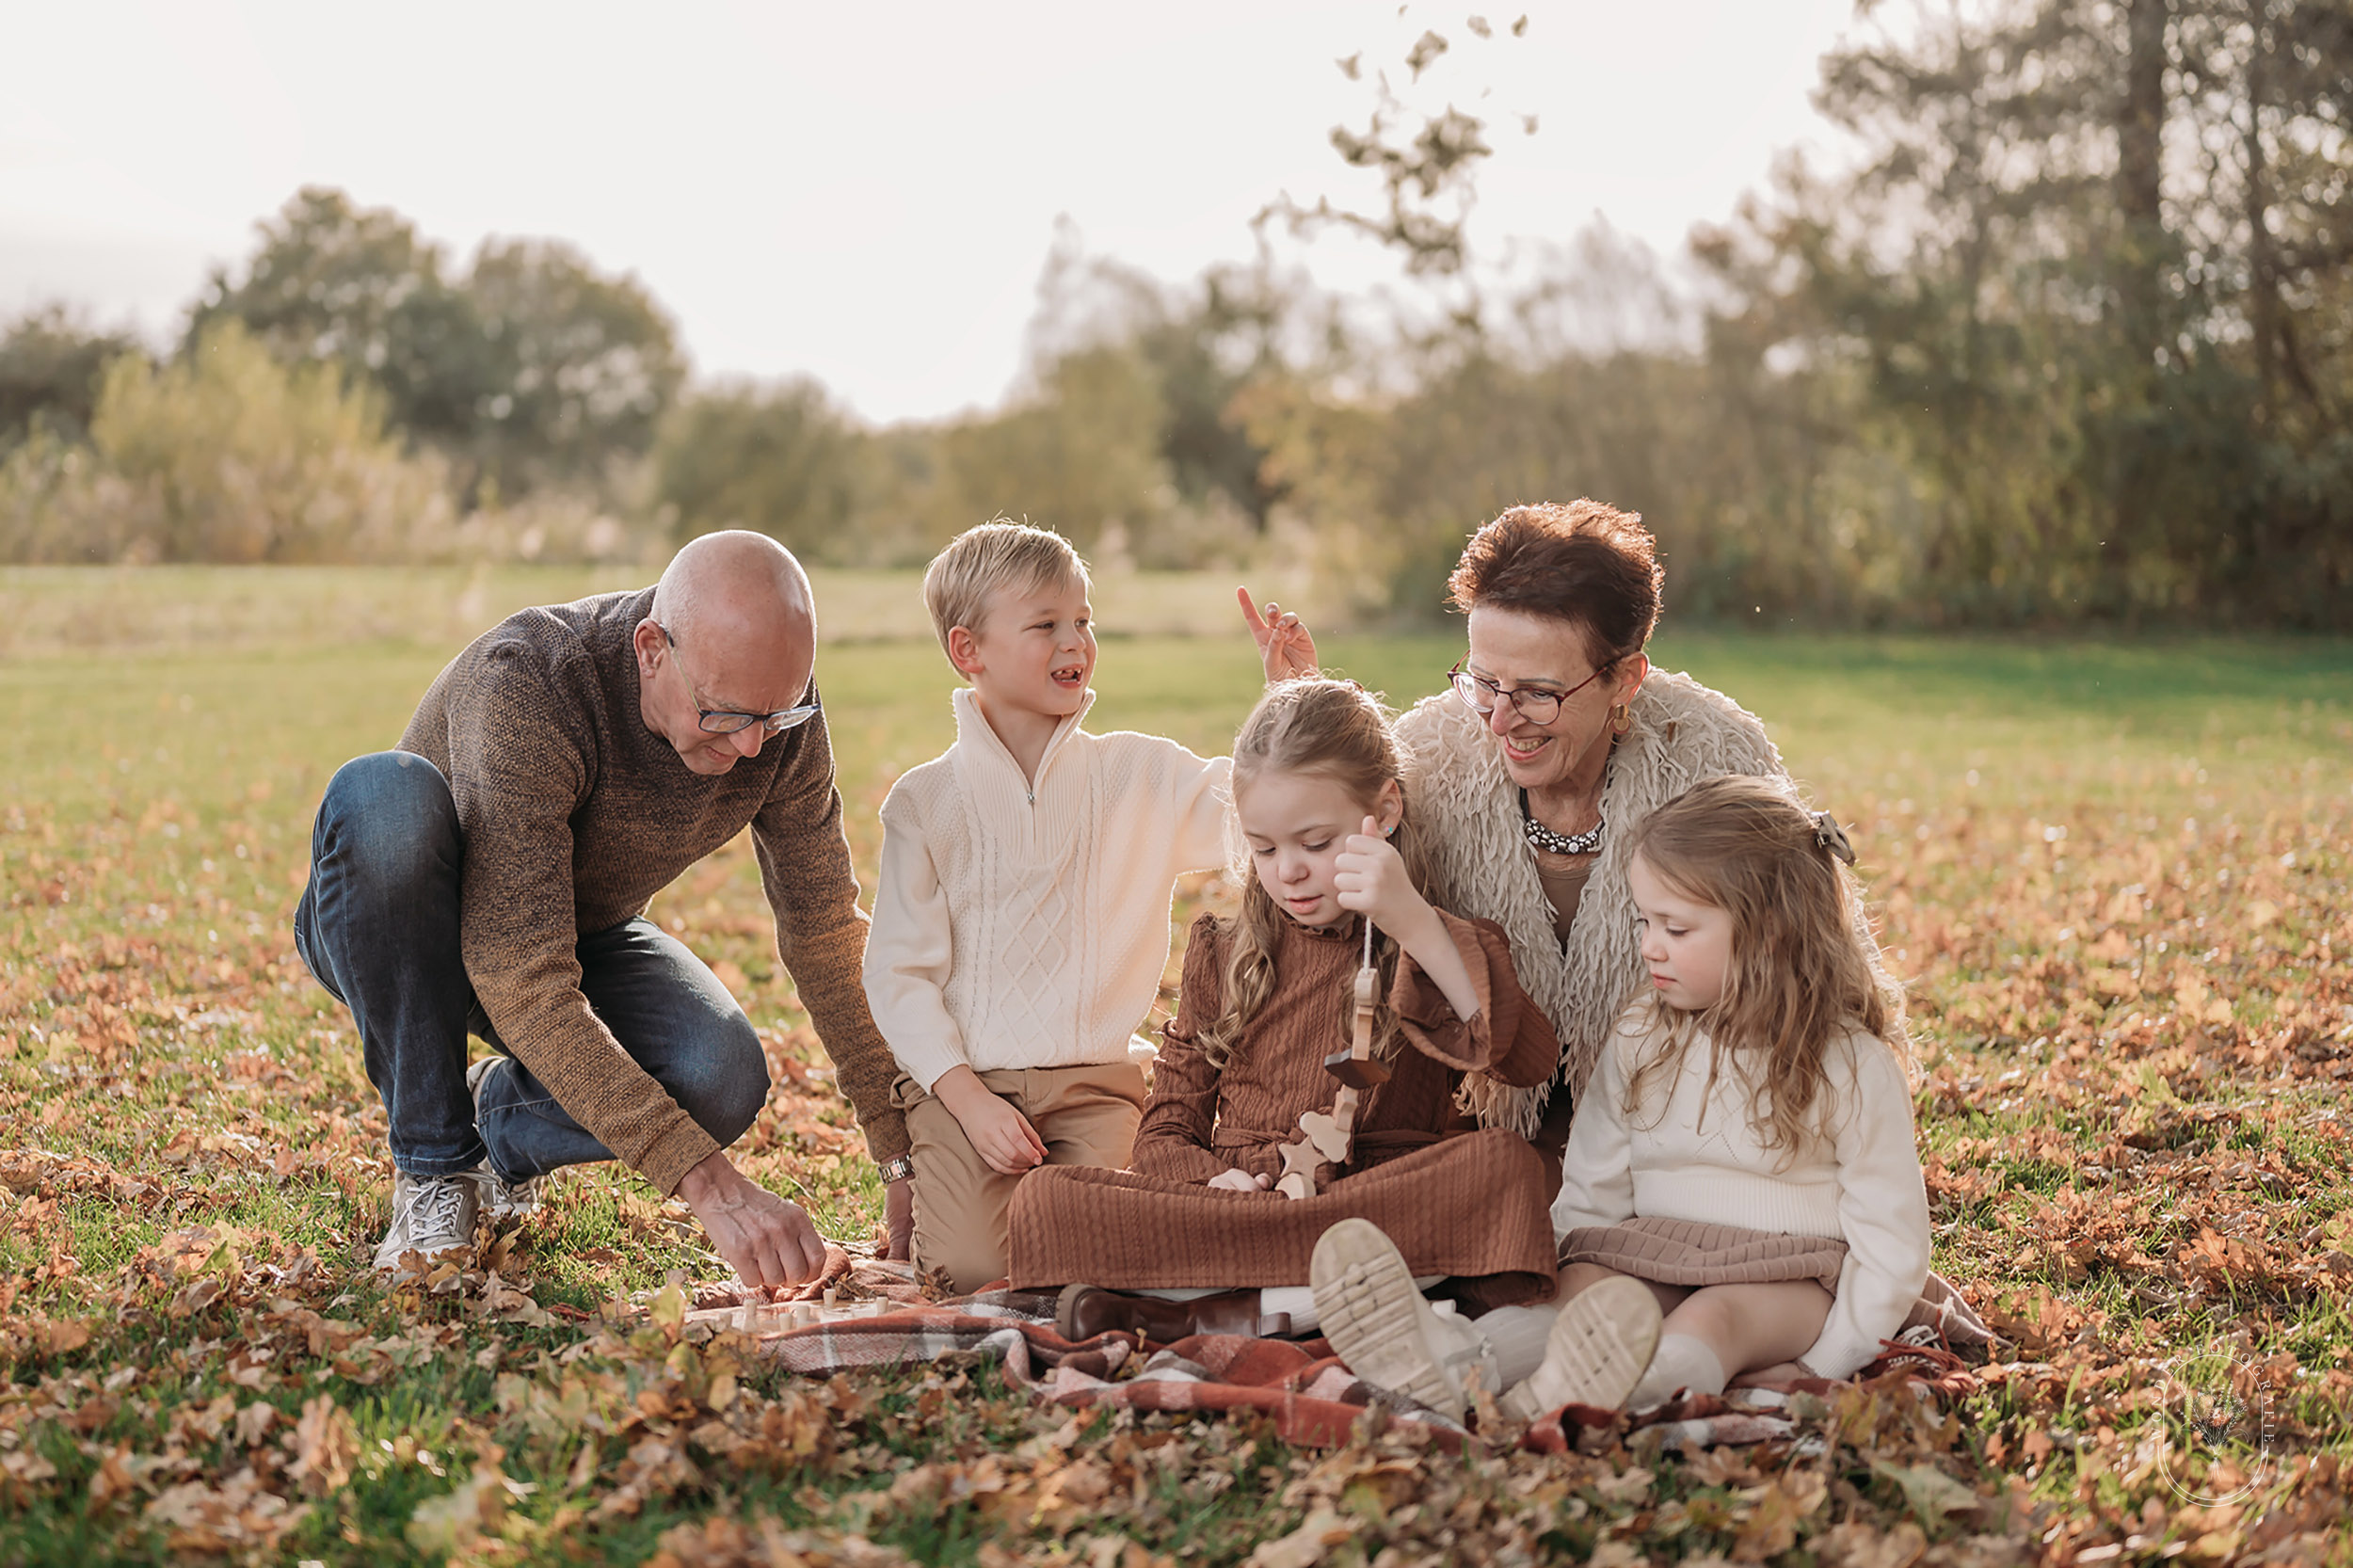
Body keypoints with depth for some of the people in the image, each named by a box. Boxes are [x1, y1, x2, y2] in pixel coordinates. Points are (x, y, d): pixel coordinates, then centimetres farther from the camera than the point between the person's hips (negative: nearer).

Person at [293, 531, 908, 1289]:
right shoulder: (522, 686, -38)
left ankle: (501, 1116, 7)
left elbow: (825, 924, -9)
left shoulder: (772, 697, -21)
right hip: (386, 934, -3)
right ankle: (433, 1163, -19)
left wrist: (907, 1152, -15)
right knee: (383, 792, -39)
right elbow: (521, 985, -42)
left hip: (576, 936, 4)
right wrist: (708, 1183, -48)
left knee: (722, 1079, -28)